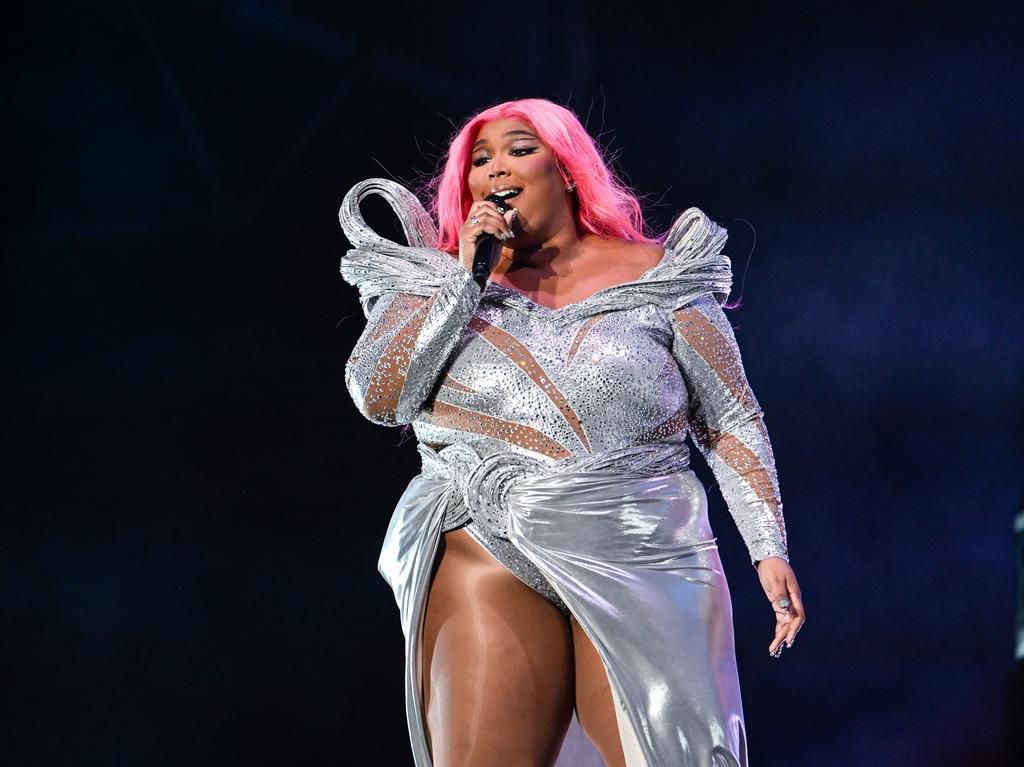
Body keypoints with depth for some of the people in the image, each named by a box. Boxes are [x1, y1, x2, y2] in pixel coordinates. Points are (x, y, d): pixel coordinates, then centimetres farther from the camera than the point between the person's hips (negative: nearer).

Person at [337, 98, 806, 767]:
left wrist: (770, 547, 1)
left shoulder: (655, 276, 9)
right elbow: (379, 397, -2)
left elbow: (731, 422, 9)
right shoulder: (435, 280, 13)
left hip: (640, 564, 0)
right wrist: (469, 277, -3)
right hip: (490, 563, 1)